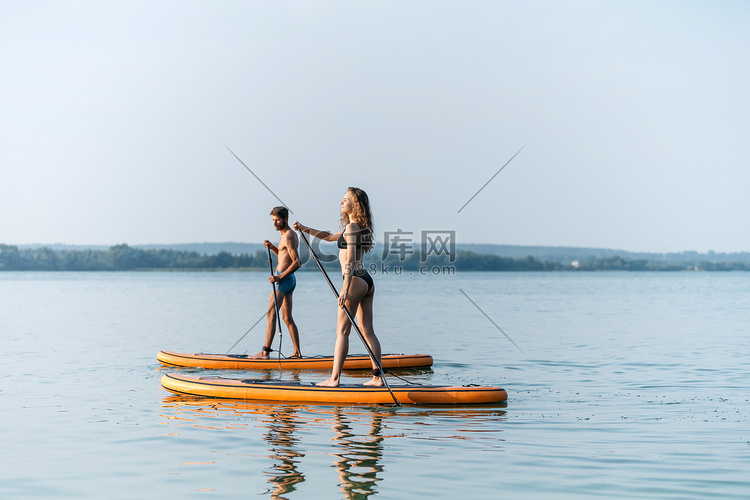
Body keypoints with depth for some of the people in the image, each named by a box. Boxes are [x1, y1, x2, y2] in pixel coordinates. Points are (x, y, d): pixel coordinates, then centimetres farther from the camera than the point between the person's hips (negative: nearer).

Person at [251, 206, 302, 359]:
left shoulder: (288, 237, -14)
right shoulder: (291, 234, 17)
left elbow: (296, 262, -21)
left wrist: (280, 277, -22)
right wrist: (272, 247, 15)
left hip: (284, 280, -11)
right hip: (289, 279, 11)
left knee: (271, 315, -15)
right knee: (287, 318, 12)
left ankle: (265, 351, -21)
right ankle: (297, 352, 11)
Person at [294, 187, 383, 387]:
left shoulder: (351, 228, -11)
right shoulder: (360, 227, 19)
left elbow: (350, 260, -19)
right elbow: (331, 236, 32)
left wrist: (345, 289, -23)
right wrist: (306, 229, 29)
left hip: (355, 281, -9)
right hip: (367, 282, 9)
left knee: (342, 331, -6)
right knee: (367, 331, 8)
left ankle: (334, 378, -6)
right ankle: (377, 376, 6)